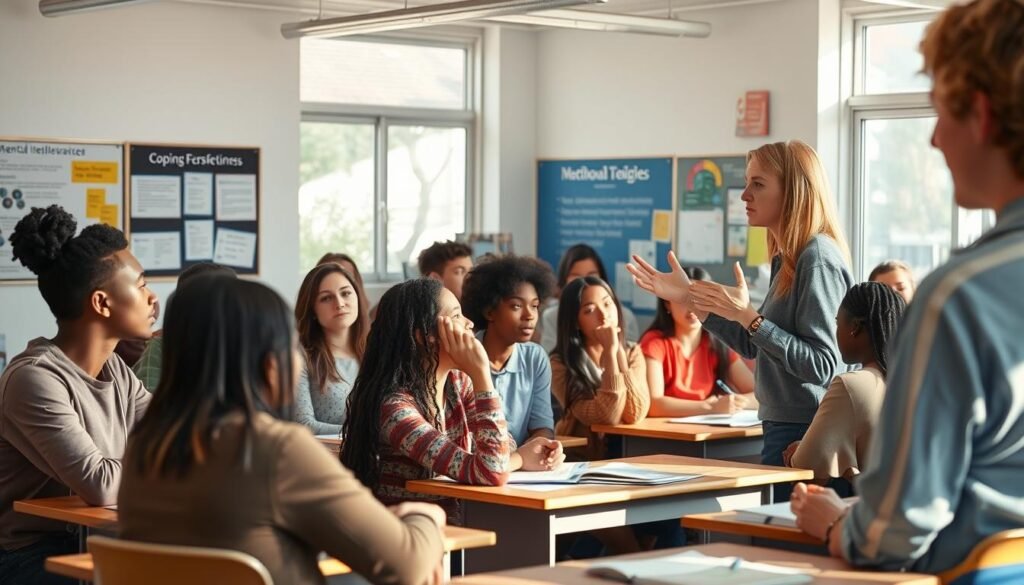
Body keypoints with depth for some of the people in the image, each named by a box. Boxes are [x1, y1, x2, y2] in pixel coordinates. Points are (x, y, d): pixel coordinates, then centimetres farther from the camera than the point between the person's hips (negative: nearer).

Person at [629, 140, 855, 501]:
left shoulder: (818, 259, -16)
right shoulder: (788, 259, 13)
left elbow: (822, 365, -21)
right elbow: (752, 346, 20)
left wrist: (748, 316, -22)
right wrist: (690, 298, 14)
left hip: (803, 434, -9)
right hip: (784, 429, 9)